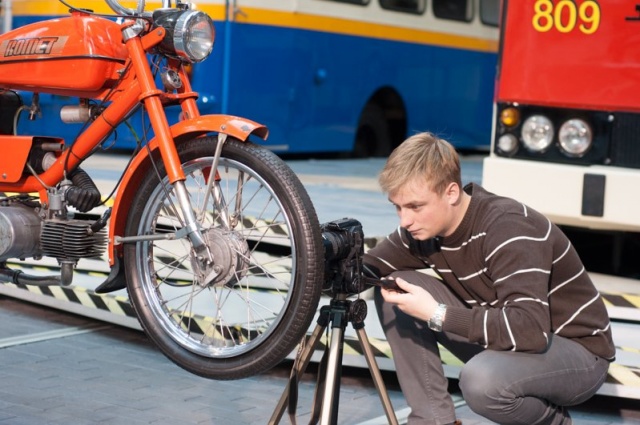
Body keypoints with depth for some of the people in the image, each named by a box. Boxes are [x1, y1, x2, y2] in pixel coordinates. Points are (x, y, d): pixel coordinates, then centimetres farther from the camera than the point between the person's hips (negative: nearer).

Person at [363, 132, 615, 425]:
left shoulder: (507, 228, -28)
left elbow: (531, 328, -39)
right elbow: (370, 268, 2)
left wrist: (437, 315, -35)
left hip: (577, 349, -7)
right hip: (507, 339, 7)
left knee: (482, 379, -38)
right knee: (396, 288, -6)